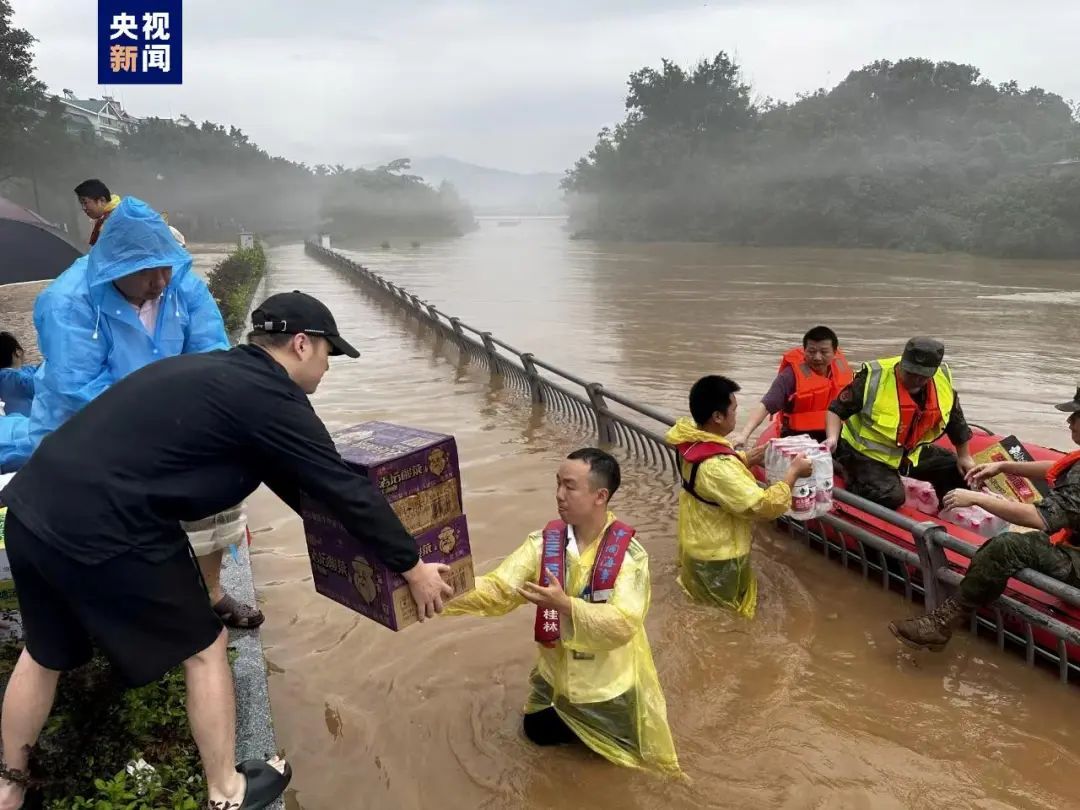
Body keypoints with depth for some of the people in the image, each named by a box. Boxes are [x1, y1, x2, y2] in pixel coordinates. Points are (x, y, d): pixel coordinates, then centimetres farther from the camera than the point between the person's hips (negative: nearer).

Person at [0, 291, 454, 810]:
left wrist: (332, 521, 34)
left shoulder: (216, 372, 17)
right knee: (204, 648, 12)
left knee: (45, 654, 30)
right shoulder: (271, 397, -11)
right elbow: (346, 490, -8)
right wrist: (413, 567, 1)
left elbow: (288, 476, 26)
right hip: (102, 531, -9)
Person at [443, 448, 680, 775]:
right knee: (538, 732, 23)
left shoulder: (629, 552, -25)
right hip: (556, 676, 4)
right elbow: (498, 589, -20)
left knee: (612, 751, 17)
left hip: (607, 685, -3)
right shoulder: (543, 542, -14)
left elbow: (623, 624, -31)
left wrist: (565, 605, -43)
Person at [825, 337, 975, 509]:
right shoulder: (874, 378, -24)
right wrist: (832, 437, -34)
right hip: (867, 453, -6)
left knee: (957, 468, 8)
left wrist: (964, 457, 16)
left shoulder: (943, 381, -7)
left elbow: (956, 420, 9)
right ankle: (852, 477, 1)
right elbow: (838, 409, -18)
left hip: (912, 453, 7)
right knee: (890, 497, -27)